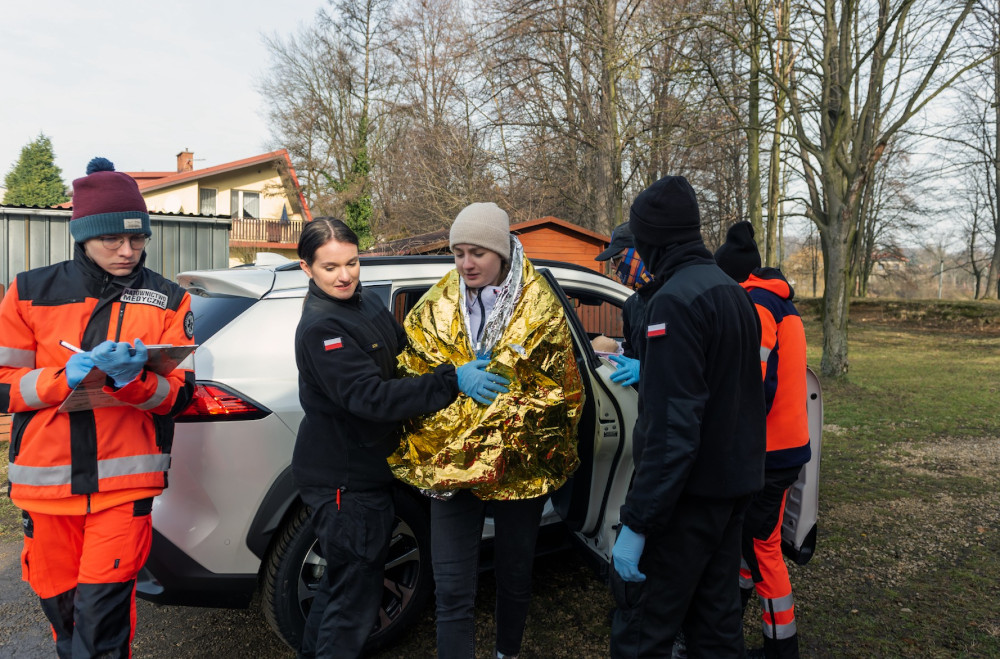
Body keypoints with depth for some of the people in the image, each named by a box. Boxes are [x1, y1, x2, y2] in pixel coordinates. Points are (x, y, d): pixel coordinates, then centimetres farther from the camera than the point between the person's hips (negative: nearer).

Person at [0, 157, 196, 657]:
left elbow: (180, 394, -2)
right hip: (46, 482, 2)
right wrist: (67, 376, -16)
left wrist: (130, 380, -22)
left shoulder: (168, 301, 1)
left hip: (125, 482, -2)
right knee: (59, 607, 15)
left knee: (101, 613, -7)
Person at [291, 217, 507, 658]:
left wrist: (461, 360, -1)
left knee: (343, 580, 26)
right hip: (342, 480, -9)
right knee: (355, 598, 3)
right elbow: (371, 396, -31)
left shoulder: (368, 303, 5)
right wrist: (452, 381, -34)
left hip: (367, 469, 9)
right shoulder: (319, 328, -22)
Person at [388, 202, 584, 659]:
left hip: (518, 464, 0)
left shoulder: (540, 308, -4)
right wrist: (415, 455, 0)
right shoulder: (435, 308, 0)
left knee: (515, 575, 19)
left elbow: (561, 392, 0)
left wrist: (550, 455, 0)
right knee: (452, 591, -2)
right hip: (449, 462, 0)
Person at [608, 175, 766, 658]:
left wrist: (636, 523, -22)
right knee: (716, 620, 19)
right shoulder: (731, 291, 11)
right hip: (734, 483, 10)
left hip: (688, 492, -10)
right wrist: (648, 374, 32)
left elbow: (672, 428, -25)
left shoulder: (675, 300, -19)